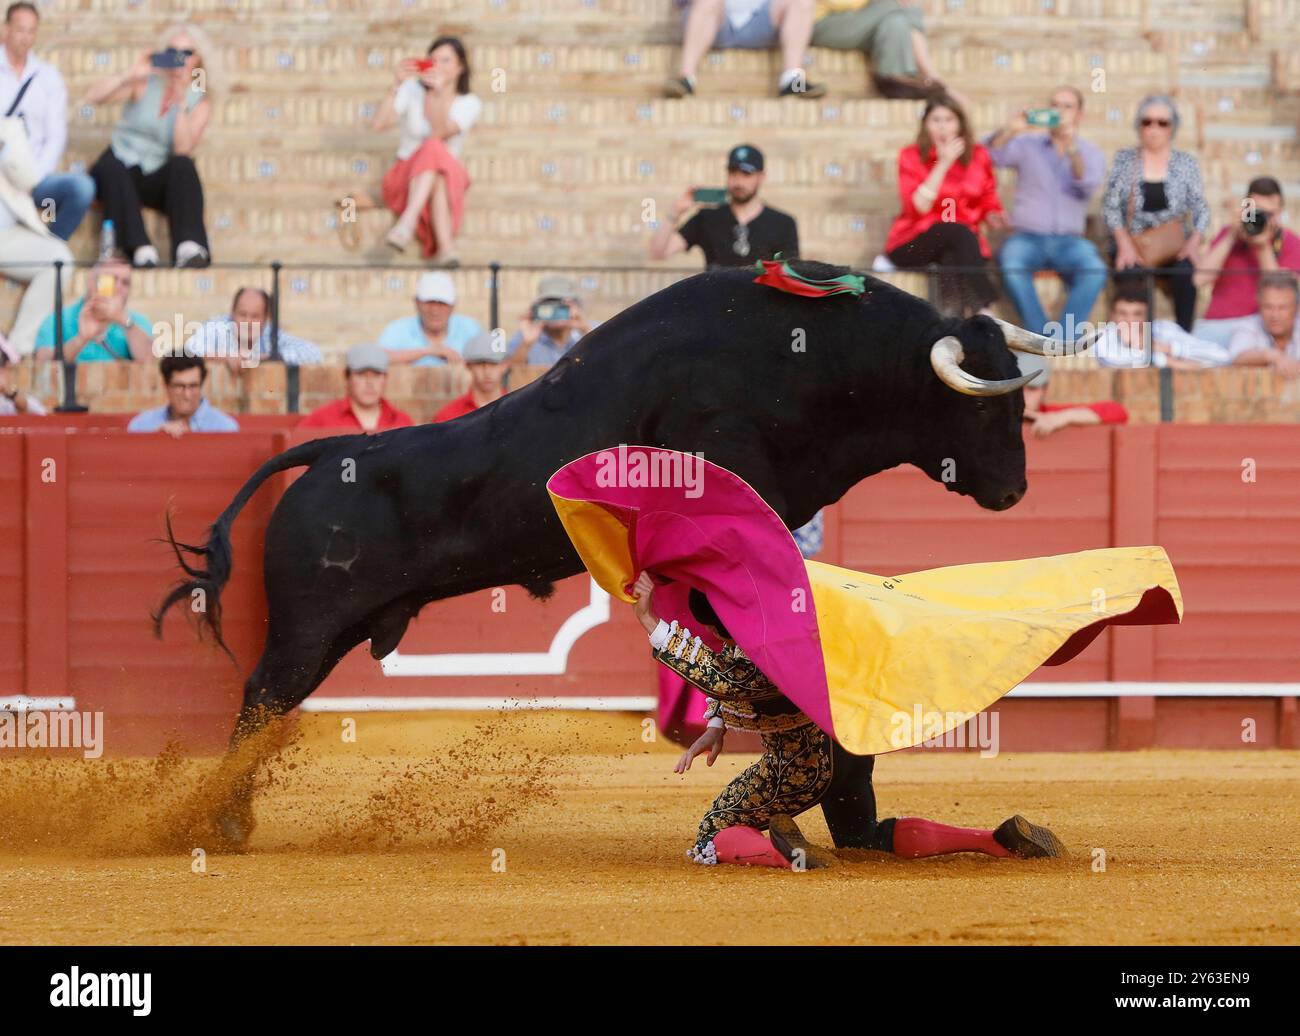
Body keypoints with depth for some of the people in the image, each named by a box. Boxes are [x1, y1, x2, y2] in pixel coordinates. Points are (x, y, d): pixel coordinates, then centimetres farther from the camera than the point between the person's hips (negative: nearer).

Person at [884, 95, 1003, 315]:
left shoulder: (977, 155, 8)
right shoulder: (911, 156, -1)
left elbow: (988, 203, 16)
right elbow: (918, 208, -14)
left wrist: (993, 216, -8)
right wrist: (943, 164, -17)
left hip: (961, 241, 2)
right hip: (913, 244, -2)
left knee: (953, 258, -34)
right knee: (957, 232, -33)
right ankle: (983, 312, -40)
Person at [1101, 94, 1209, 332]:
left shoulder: (1186, 163, 10)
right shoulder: (1124, 160, 8)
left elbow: (1201, 210, 8)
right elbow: (1111, 207, 2)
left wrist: (1194, 242, -11)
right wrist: (1124, 244, -13)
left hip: (1174, 249, 0)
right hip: (1133, 242, 0)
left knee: (1186, 272, -33)